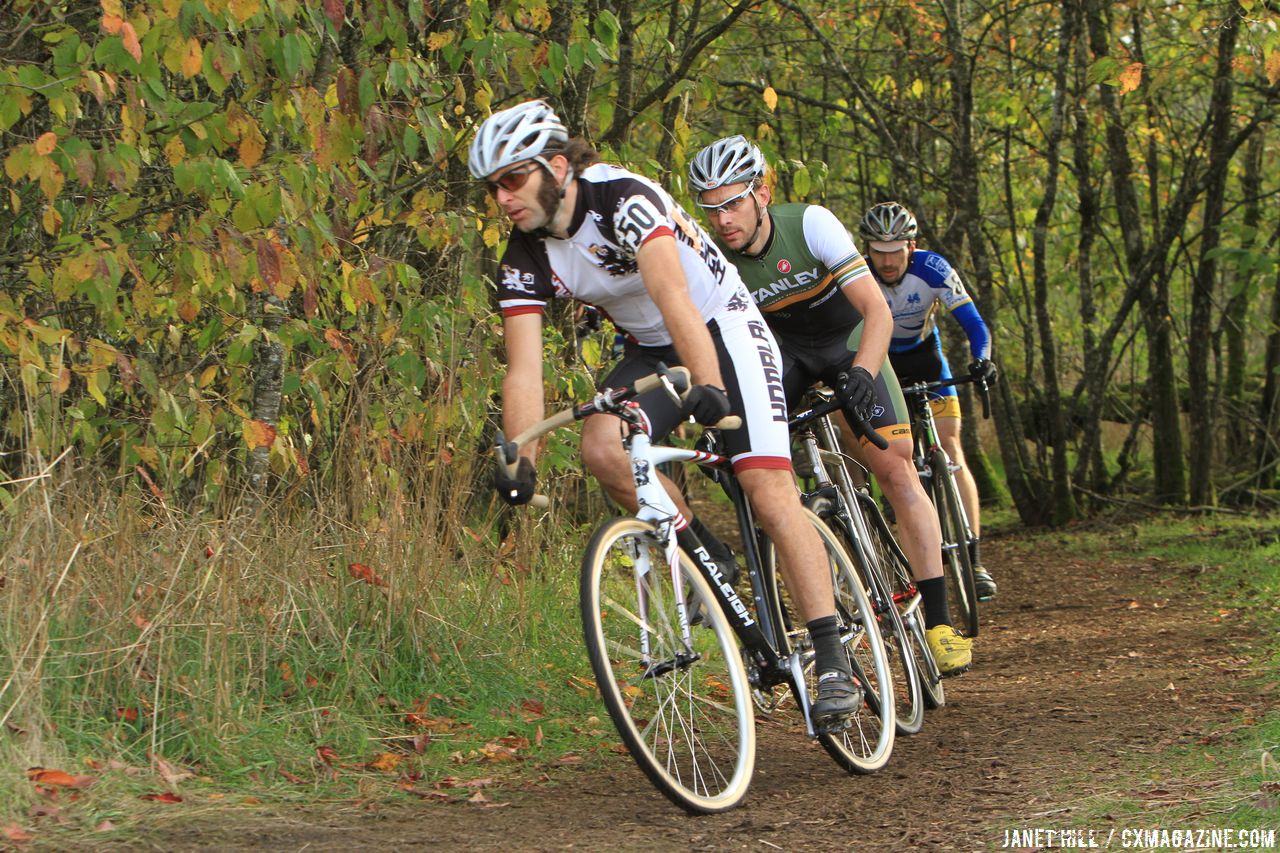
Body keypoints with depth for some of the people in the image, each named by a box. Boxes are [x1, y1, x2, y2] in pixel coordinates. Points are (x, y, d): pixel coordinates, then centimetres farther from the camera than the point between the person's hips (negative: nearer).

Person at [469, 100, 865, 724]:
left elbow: (673, 297, -43)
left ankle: (833, 662, -15)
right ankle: (699, 560, -3)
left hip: (722, 329, -5)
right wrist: (521, 462, -31)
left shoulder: (623, 198, -28)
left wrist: (710, 389, -56)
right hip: (650, 350, 6)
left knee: (770, 496, -17)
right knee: (602, 448, -25)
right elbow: (523, 369, -16)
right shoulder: (523, 259, -10)